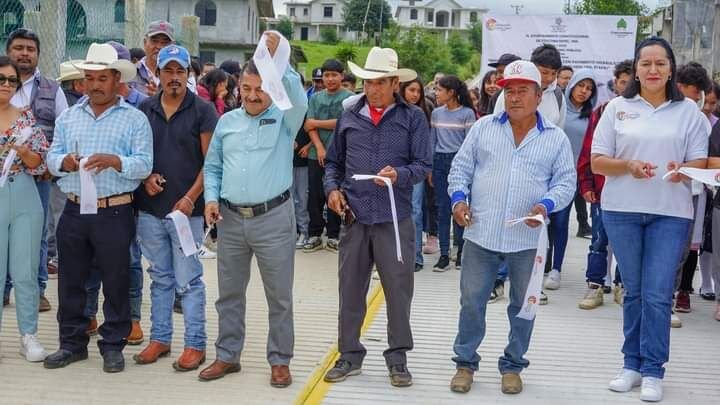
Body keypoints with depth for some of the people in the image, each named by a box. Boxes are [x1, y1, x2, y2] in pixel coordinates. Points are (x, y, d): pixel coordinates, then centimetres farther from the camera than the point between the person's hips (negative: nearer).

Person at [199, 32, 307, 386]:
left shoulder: (284, 118, -1)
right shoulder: (226, 121, 11)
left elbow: (298, 97, -23)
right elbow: (212, 167, 15)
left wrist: (277, 59, -32)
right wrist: (211, 198, 0)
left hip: (273, 218, -4)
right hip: (230, 219, 4)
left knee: (279, 296, 4)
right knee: (229, 294, 13)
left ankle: (280, 360, 17)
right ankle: (227, 356, 26)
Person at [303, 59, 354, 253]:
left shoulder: (349, 97, 0)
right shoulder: (315, 97, 11)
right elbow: (309, 126, 3)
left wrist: (316, 123, -4)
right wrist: (319, 148, -11)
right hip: (317, 154, 3)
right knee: (314, 196, 5)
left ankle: (333, 235, 14)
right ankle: (315, 235, 15)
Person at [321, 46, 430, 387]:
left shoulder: (413, 118, 3)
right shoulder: (349, 117, 11)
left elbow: (423, 165, -3)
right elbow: (333, 161, 18)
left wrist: (399, 175, -22)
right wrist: (332, 188, 1)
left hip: (395, 218, -3)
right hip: (354, 217, 3)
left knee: (398, 289, 3)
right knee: (350, 288, 9)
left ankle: (397, 358, 17)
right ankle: (350, 355, 23)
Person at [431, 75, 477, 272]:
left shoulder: (467, 113, -4)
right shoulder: (436, 113, 10)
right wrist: (430, 168, 10)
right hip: (440, 161, 4)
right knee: (442, 208, 3)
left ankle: (461, 251, 13)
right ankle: (444, 255, 7)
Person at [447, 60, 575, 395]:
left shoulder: (556, 138, 5)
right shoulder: (483, 127, 7)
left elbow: (566, 181, 5)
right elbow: (460, 167, 10)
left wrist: (547, 204, -13)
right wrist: (459, 197, -7)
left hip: (527, 239, 0)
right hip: (481, 234, 0)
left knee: (523, 306, 9)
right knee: (471, 302, 4)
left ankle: (513, 366, 25)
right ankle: (465, 363, 20)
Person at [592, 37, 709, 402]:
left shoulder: (688, 111, 6)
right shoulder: (617, 108, 5)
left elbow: (700, 162, 5)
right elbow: (597, 162, 3)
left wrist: (682, 170, -18)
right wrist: (628, 166, -16)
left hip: (670, 213, -1)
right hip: (622, 210, 1)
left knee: (657, 294, -4)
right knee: (633, 291, 9)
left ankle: (652, 371, 7)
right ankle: (632, 364, 20)